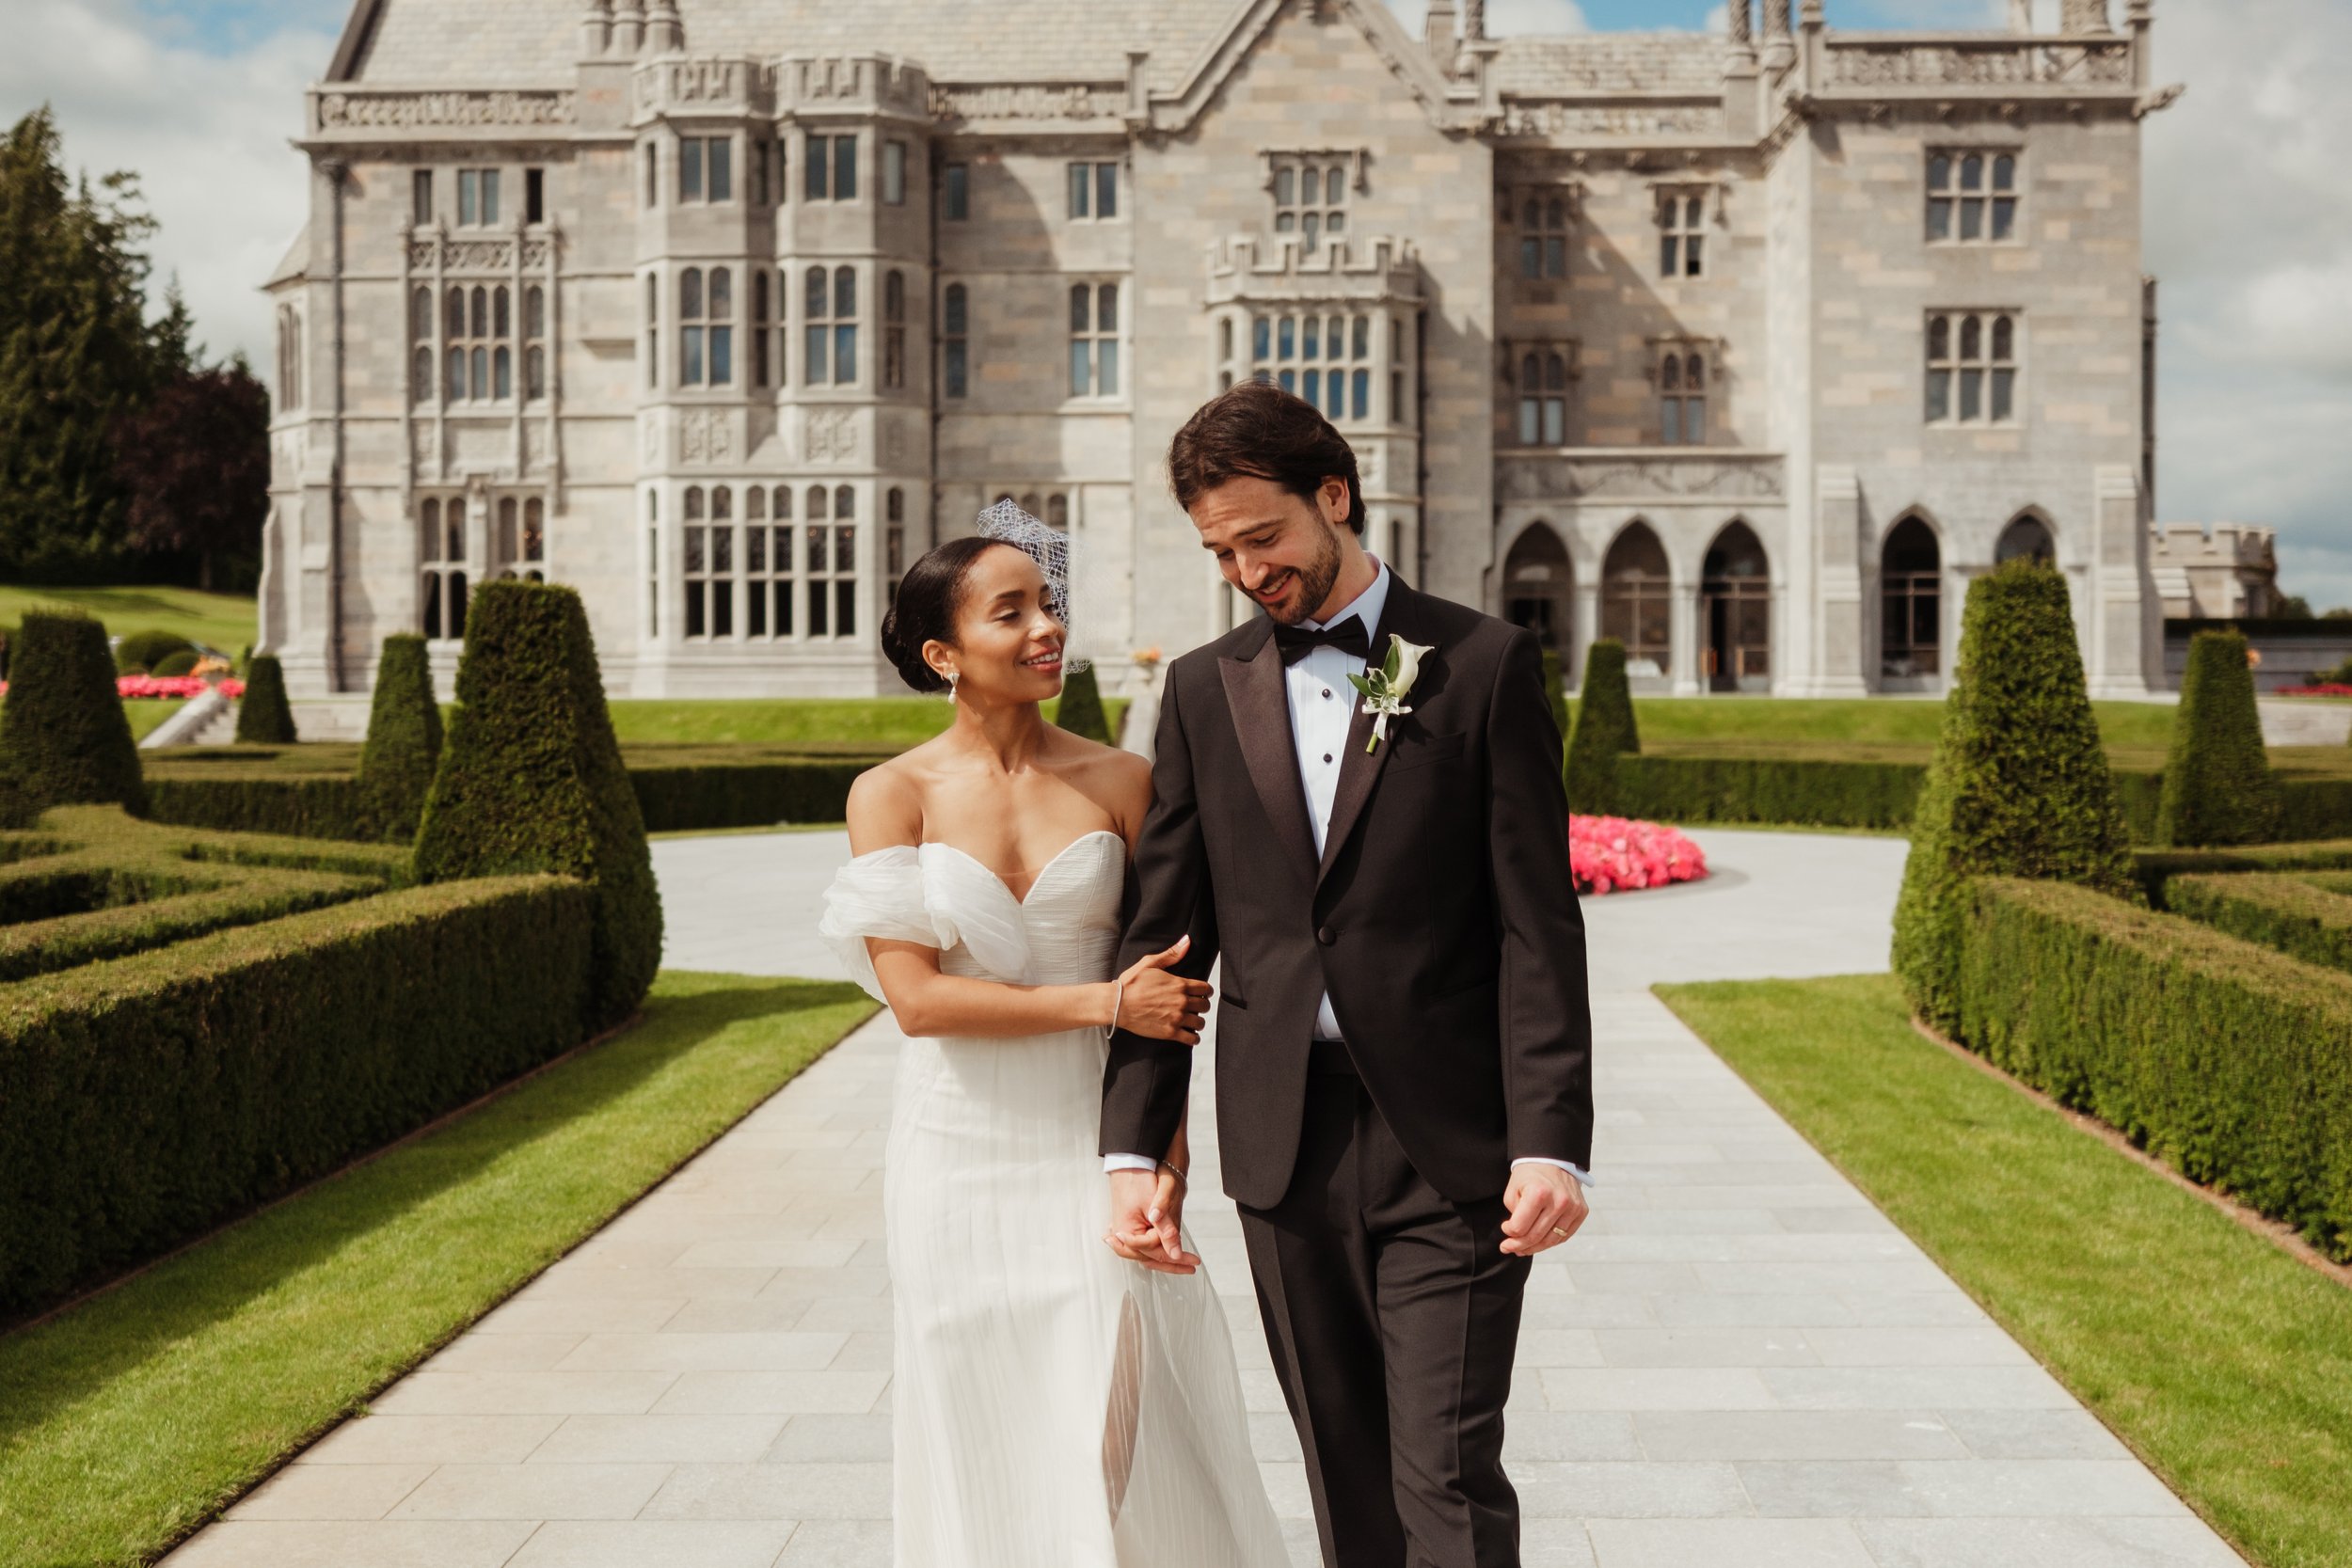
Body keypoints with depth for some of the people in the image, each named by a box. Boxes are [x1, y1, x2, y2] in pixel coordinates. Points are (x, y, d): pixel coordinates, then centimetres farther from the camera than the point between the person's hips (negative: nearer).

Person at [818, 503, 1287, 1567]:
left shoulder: (1118, 782, -1)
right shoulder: (893, 795, -4)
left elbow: (1166, 992, 0)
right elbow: (916, 998, -11)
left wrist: (1167, 1164, -8)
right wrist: (1102, 1003, -15)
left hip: (1094, 1149, 0)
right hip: (964, 1153, 0)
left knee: (1126, 1432, 1)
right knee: (989, 1451, 11)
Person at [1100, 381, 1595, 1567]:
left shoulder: (1484, 665, -1)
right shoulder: (1205, 688, 8)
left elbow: (1536, 926, -5)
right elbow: (1166, 934, 8)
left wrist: (1552, 1141, -13)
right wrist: (1133, 1149, 2)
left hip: (1448, 1143, -3)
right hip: (1287, 1143, 4)